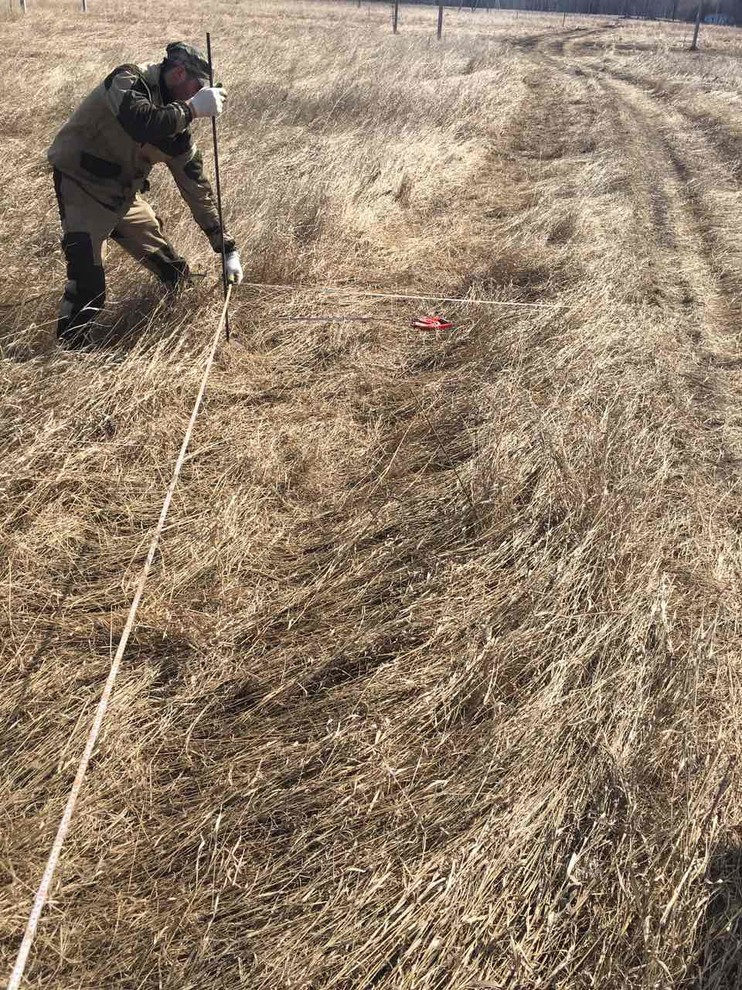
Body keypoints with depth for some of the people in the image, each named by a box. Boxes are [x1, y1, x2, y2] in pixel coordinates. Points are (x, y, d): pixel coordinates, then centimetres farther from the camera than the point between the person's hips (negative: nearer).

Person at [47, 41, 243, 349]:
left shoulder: (176, 118, 3)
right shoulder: (128, 80, -17)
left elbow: (196, 186, 5)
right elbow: (142, 123, -40)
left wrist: (227, 249, 2)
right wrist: (193, 108, -28)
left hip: (124, 194, 8)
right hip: (82, 186, -7)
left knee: (176, 275, 9)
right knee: (88, 288, -20)